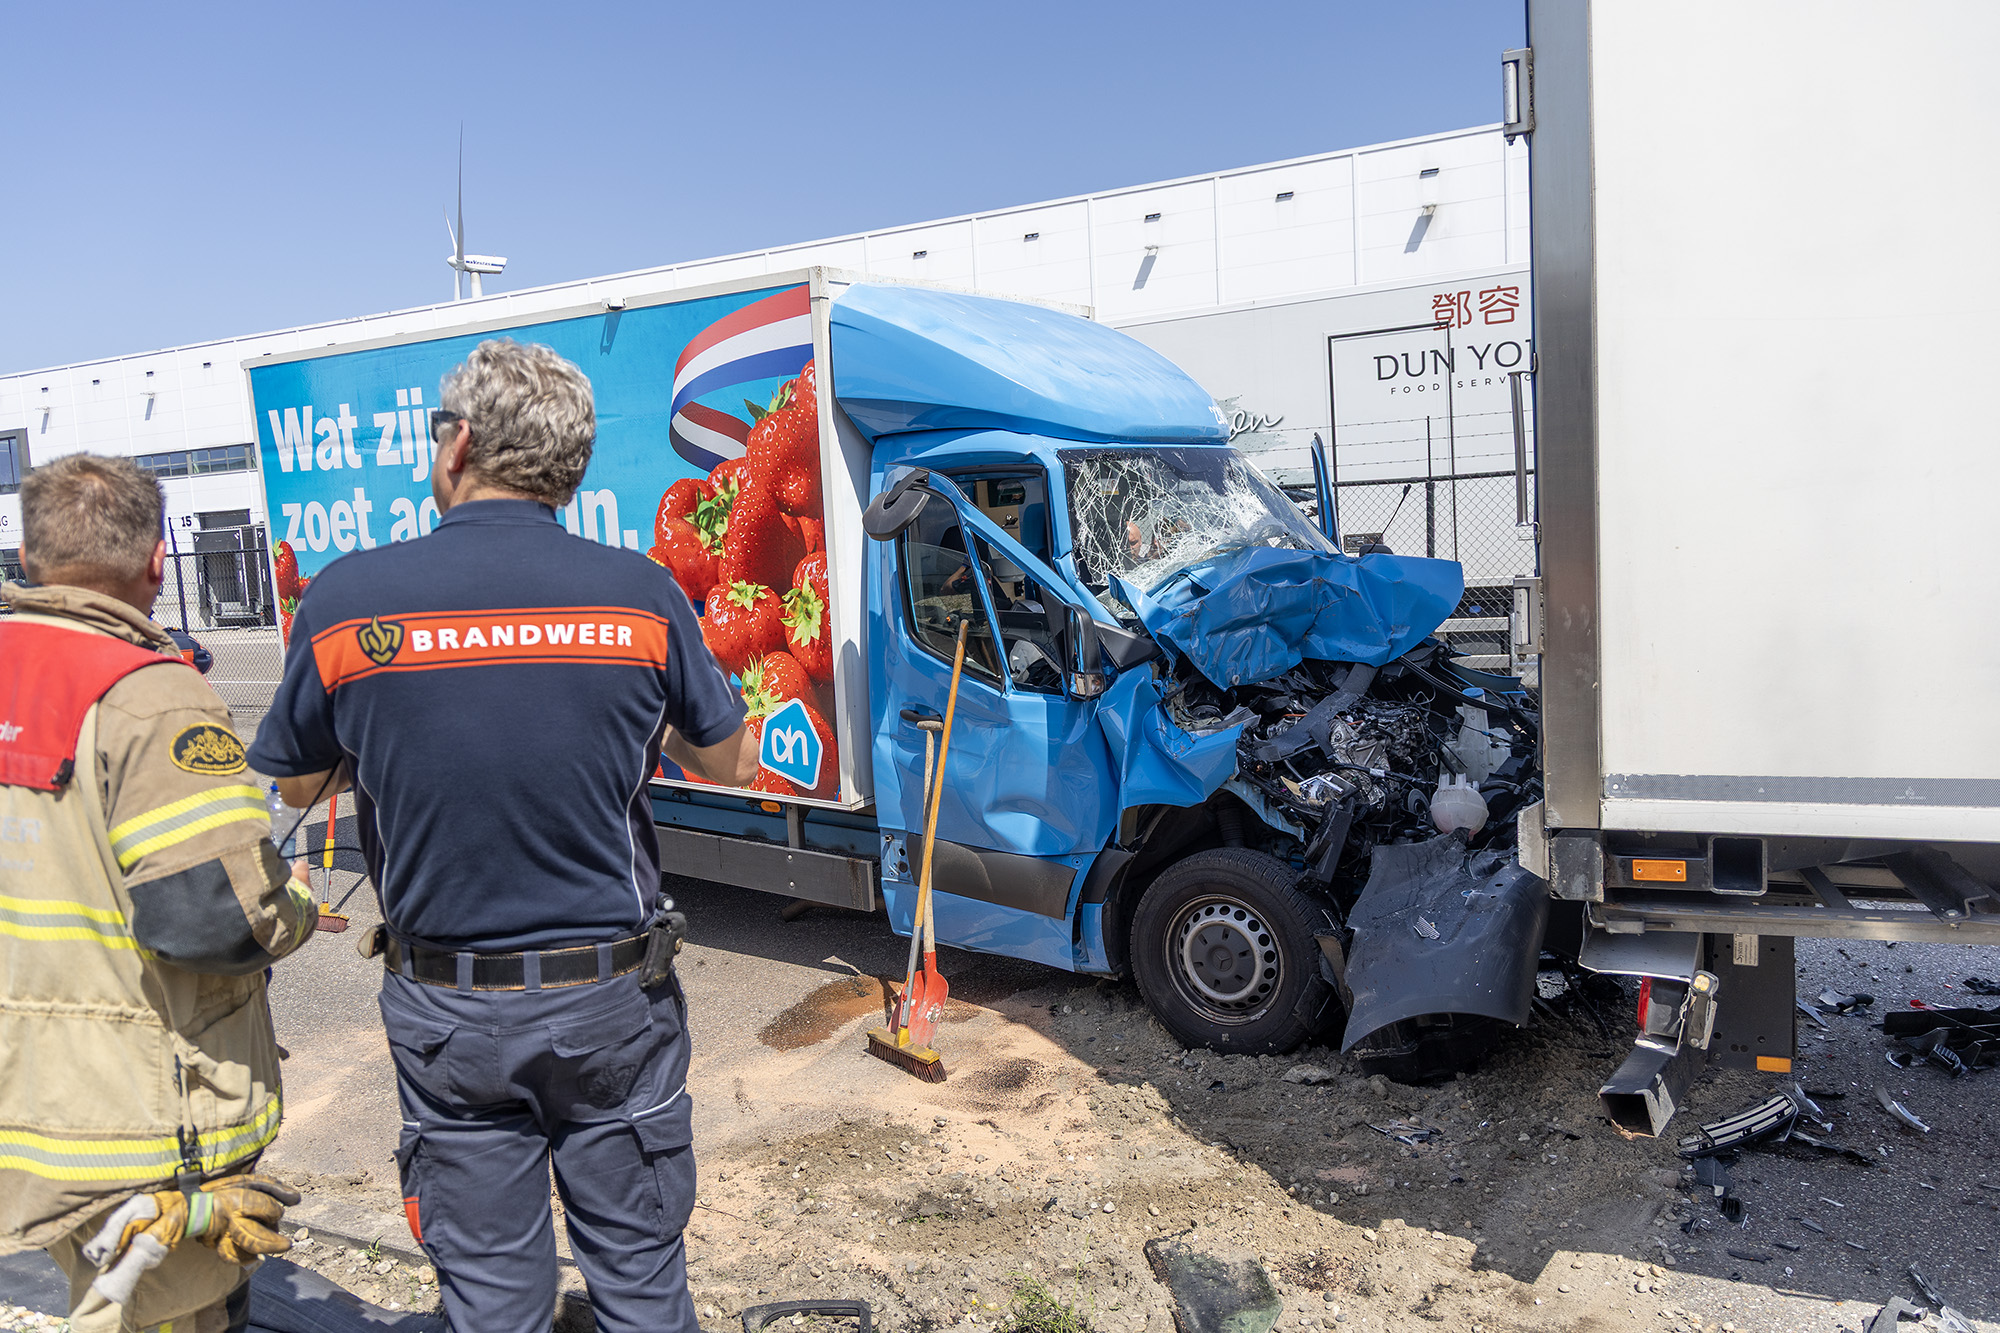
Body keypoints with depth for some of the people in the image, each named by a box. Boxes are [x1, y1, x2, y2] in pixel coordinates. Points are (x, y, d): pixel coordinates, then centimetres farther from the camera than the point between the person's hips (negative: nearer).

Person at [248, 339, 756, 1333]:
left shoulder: (347, 598, -12)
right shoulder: (641, 594, -10)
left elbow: (293, 785, 5)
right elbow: (730, 765, 3)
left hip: (446, 1013, 0)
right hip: (610, 999, 0)